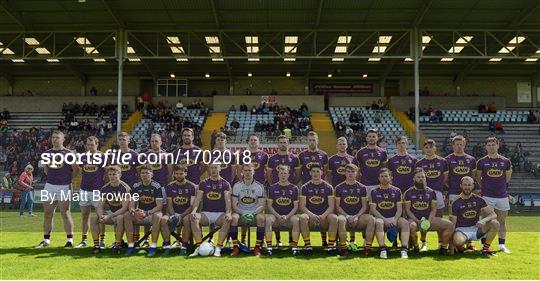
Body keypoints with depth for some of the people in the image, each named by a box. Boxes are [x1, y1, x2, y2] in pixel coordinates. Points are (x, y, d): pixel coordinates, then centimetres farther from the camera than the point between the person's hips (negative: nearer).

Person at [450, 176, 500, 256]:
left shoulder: (478, 200, 2)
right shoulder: (456, 203, -8)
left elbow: (493, 214, -3)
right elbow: (452, 224, -7)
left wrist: (483, 220, -26)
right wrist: (452, 242, -15)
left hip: (476, 228, 4)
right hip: (461, 229, -4)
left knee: (495, 224, -20)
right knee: (458, 241, -38)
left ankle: (486, 249, -5)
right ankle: (460, 247, 1)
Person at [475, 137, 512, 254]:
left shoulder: (506, 161, 5)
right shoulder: (481, 162, 1)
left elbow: (507, 177, 16)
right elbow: (478, 177, 11)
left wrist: (500, 186, 10)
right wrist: (485, 187, 5)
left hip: (502, 196, 2)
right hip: (487, 196, -2)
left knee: (502, 221, 7)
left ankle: (502, 245, 17)